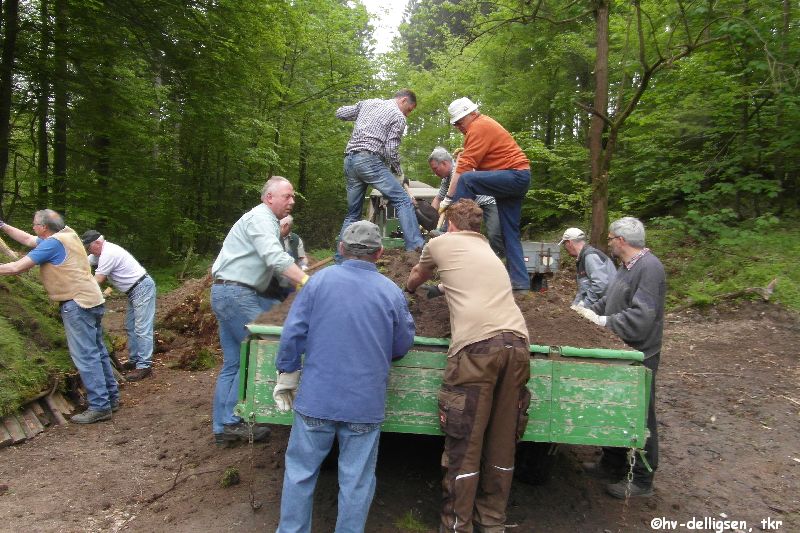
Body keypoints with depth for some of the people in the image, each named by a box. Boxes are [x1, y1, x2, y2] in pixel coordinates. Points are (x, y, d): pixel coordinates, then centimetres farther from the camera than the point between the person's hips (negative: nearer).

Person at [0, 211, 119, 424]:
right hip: (91, 300, 10)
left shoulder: (53, 243, -14)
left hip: (78, 304, -10)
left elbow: (17, 267, -9)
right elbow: (28, 240, 25)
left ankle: (99, 406, -4)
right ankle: (111, 397, 23)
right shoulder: (65, 234, 12)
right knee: (97, 351, 15)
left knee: (85, 356, -7)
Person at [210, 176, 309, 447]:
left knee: (233, 363, 11)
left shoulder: (267, 221, 22)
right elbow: (275, 258, -26)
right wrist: (307, 281, -31)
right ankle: (231, 421, 0)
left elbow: (271, 262, 19)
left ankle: (222, 427, 16)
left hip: (228, 293, 10)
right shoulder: (260, 218, -11)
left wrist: (300, 282, 10)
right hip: (235, 293, -10)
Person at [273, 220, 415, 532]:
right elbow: (403, 345, 5)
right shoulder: (392, 292, -3)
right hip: (366, 403, 0)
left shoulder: (320, 280, -4)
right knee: (356, 481, 13)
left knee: (300, 472, 17)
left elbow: (293, 331, -4)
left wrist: (286, 375, 8)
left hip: (316, 398, 0)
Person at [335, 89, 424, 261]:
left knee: (353, 213, 14)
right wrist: (399, 173, 8)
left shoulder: (368, 103, 22)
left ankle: (341, 259, 12)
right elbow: (391, 150, -6)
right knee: (403, 201, -8)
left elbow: (340, 113, 25)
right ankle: (416, 247, -20)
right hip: (369, 160, -7)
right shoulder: (398, 117, 4)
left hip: (349, 160, 7)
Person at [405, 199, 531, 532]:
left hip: (476, 345, -6)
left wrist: (409, 289, 59)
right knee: (503, 441, 13)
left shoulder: (440, 243, 17)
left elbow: (415, 278, 37)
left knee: (465, 443, 3)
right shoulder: (488, 250, 31)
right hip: (517, 343, 6)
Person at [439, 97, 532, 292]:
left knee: (466, 181, -25)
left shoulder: (479, 127, -13)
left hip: (514, 175, -11)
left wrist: (448, 199, -18)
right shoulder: (483, 123, 19)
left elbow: (464, 167, -19)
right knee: (510, 231, 9)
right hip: (519, 178, 11)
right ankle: (520, 280, 11)